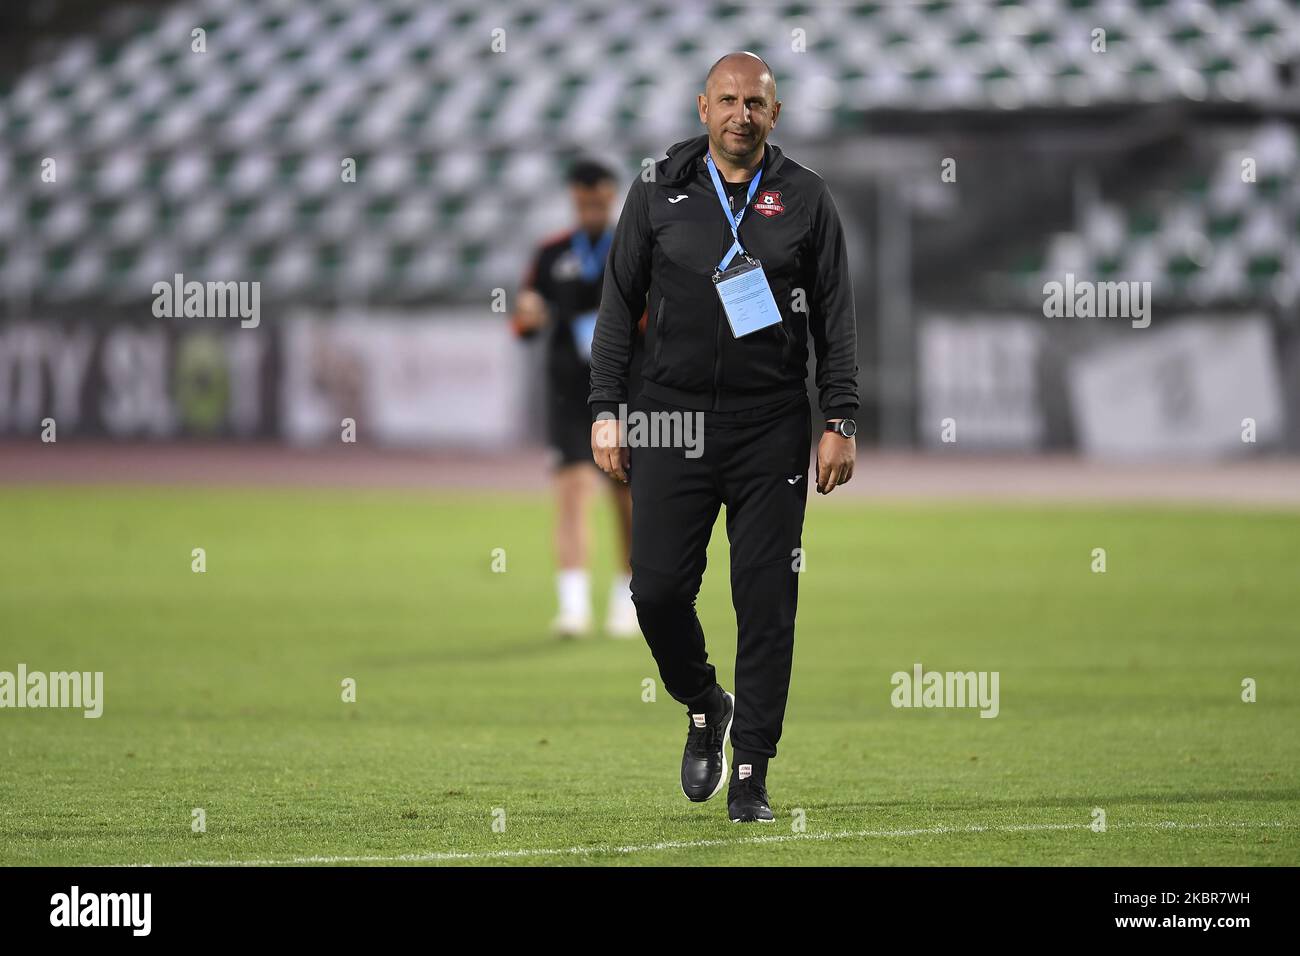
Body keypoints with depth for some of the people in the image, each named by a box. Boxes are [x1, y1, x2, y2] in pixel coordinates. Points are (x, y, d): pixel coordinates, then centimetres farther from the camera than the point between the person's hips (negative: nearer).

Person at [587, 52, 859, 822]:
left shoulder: (805, 198, 5)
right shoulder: (661, 192, 6)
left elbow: (837, 318, 6)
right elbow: (620, 305, 9)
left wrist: (840, 422, -1)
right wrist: (606, 412, 2)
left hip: (771, 427, -1)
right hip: (673, 418, 1)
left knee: (767, 603, -2)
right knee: (658, 589, -5)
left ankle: (751, 775, 4)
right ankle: (705, 706, 24)